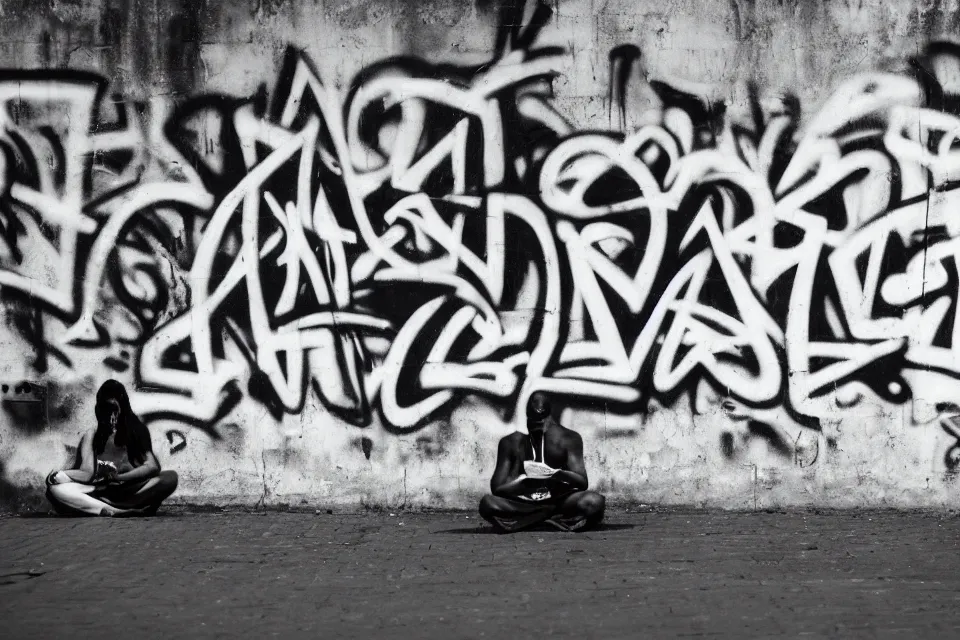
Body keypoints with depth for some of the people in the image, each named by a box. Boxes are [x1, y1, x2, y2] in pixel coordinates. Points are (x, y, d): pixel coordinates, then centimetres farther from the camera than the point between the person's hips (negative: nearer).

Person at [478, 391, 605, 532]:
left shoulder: (568, 438, 4)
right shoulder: (511, 442, 4)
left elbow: (582, 483, -1)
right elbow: (496, 488, 1)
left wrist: (560, 474, -22)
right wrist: (521, 482, -19)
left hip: (559, 501, 0)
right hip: (522, 504, 0)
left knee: (594, 502, -32)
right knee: (487, 504, -31)